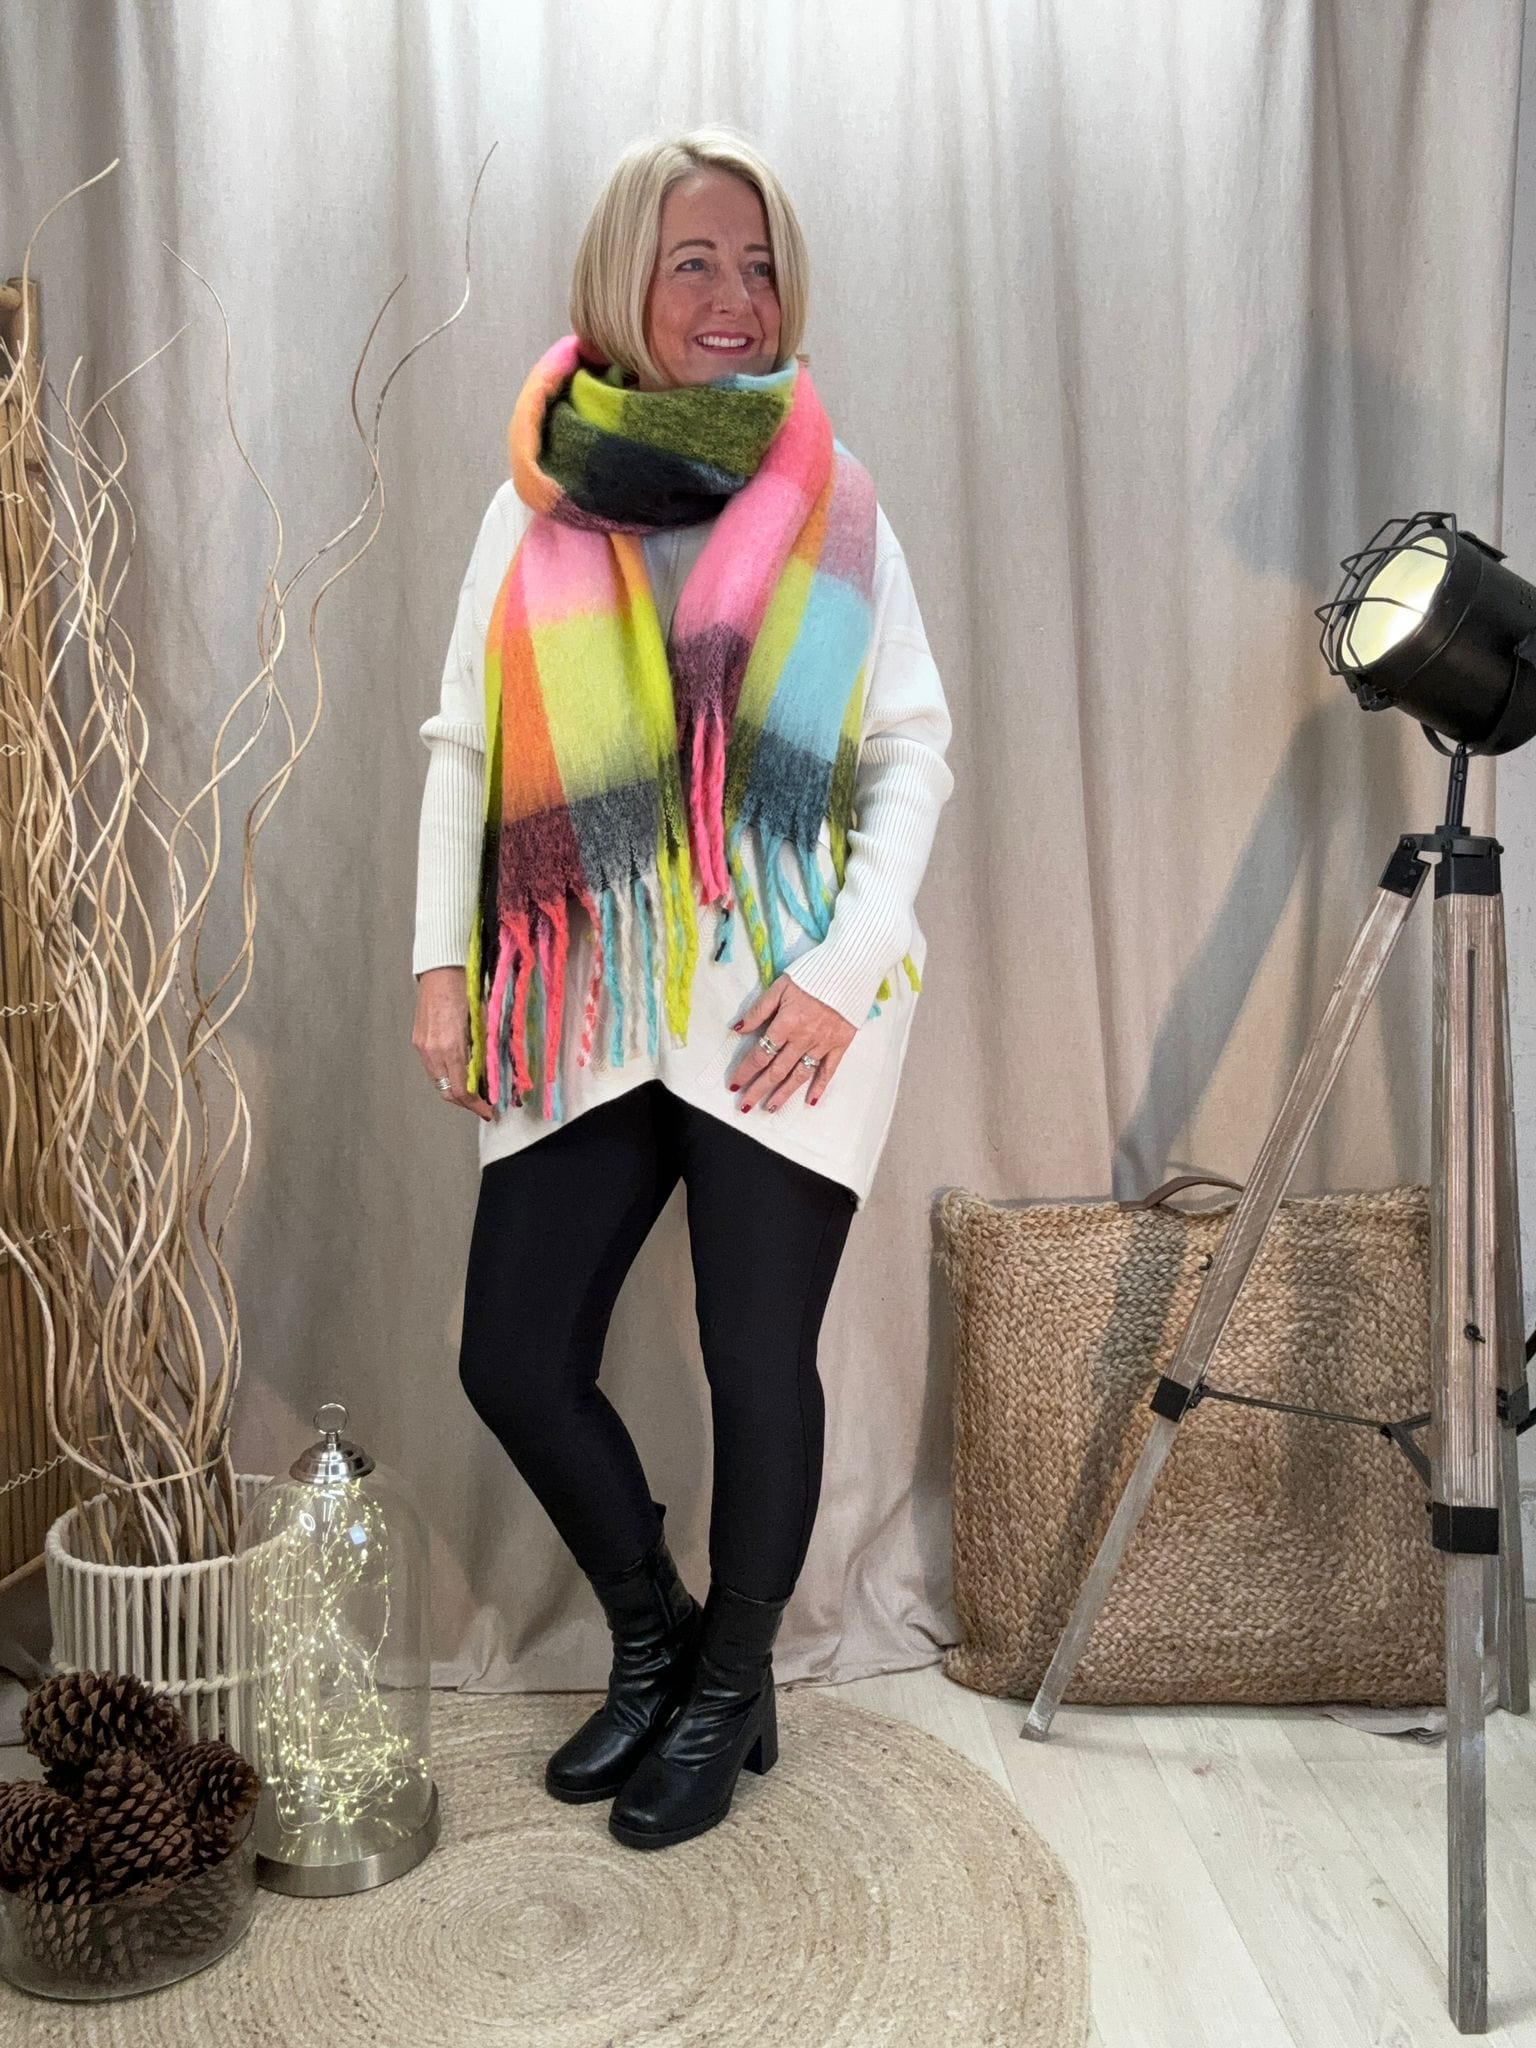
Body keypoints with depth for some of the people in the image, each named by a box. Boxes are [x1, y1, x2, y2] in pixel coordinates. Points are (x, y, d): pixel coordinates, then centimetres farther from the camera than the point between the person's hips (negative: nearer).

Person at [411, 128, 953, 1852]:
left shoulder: (829, 500, 3)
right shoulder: (537, 503, 8)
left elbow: (913, 754, 0)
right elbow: (464, 742, 10)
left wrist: (850, 965, -11)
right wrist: (441, 959, 3)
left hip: (782, 1009, -2)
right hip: (586, 1009, 3)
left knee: (756, 1368, 4)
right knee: (514, 1360, 5)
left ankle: (733, 1692, 29)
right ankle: (650, 1637, 32)